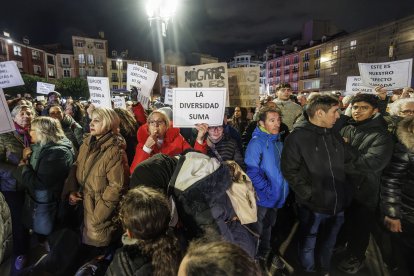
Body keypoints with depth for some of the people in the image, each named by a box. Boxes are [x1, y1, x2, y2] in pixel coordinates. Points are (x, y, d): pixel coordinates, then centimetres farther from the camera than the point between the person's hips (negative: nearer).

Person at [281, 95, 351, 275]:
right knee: (308, 245, 16)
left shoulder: (335, 135, 7)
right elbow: (290, 171, -17)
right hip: (312, 206, -5)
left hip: (337, 204, 6)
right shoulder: (297, 137, -13)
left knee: (329, 244, 25)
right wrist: (309, 195, -19)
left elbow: (344, 165, 14)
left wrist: (345, 194, 5)